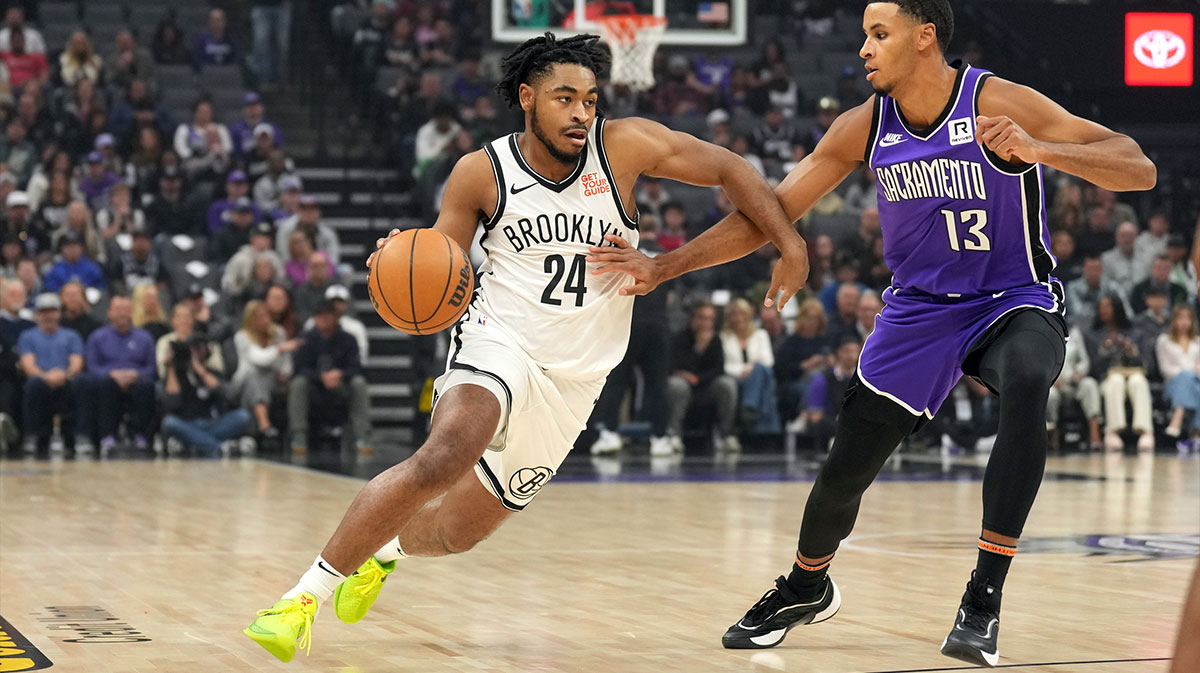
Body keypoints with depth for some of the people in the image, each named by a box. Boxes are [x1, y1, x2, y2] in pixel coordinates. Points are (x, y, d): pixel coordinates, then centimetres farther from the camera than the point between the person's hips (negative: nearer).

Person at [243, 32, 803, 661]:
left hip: (574, 376, 3)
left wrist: (790, 247, -9)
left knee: (458, 530, 11)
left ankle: (383, 549, 48)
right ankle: (306, 594, -26)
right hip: (501, 340, -3)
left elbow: (729, 168, 1)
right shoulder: (482, 172, -7)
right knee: (446, 455, -35)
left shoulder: (625, 146, -7)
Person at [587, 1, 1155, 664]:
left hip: (1014, 303, -4)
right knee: (844, 469, 5)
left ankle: (985, 596, -33)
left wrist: (1039, 149, -42)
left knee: (1026, 383, -38)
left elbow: (1140, 170, -25)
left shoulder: (998, 103, -21)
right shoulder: (864, 128, -8)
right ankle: (806, 587, 39)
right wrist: (663, 267, -10)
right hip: (919, 309, 4)